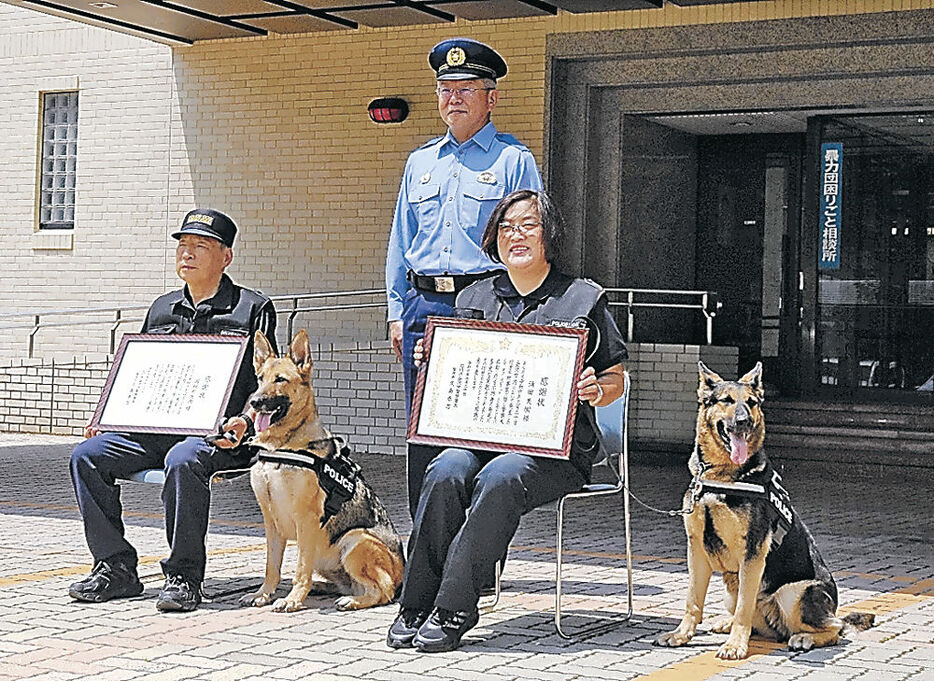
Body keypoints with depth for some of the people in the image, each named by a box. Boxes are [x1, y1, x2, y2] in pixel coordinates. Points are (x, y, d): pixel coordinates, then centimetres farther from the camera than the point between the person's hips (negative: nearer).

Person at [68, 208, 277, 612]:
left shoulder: (253, 309, 5)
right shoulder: (162, 310, 22)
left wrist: (243, 423, -20)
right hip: (154, 430, 6)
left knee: (183, 460, -38)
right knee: (87, 455, -16)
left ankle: (184, 575, -25)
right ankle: (115, 568, -10)